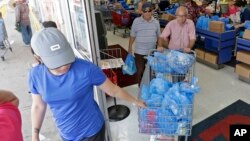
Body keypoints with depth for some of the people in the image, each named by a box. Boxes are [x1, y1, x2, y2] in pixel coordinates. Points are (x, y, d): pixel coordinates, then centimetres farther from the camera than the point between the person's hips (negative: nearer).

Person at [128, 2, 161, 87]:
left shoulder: (156, 22, 1)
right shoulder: (136, 21, -5)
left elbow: (159, 37, 10)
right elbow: (132, 36, 0)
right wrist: (129, 48, 0)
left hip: (152, 52, 2)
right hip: (139, 52, -2)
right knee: (140, 71, 7)